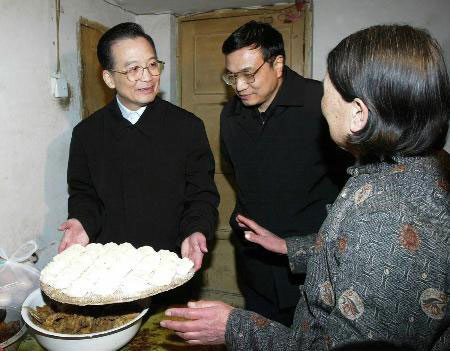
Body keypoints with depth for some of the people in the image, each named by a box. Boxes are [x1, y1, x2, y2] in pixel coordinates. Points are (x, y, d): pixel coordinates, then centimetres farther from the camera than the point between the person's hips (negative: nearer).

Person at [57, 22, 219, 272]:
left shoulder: (189, 127, -7)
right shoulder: (86, 133, 0)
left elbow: (202, 194, -5)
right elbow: (83, 193, 7)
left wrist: (196, 232, -23)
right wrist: (83, 222, -14)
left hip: (171, 260, -1)